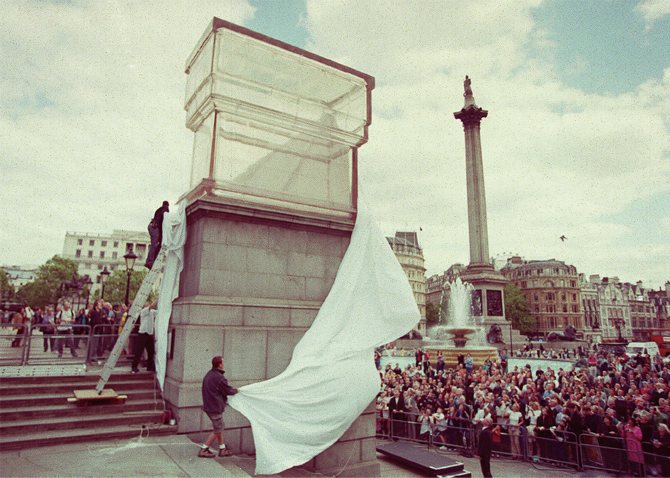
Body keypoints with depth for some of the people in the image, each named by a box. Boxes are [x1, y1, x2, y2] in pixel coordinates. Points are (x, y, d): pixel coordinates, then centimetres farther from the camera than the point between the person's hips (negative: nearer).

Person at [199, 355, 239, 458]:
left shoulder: (209, 374, 7)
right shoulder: (219, 377, -23)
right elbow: (228, 390, -14)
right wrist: (236, 391, 6)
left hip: (208, 406, 10)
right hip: (215, 407, -10)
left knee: (220, 427, 18)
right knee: (217, 430, 4)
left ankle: (222, 449, 26)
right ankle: (203, 450, 10)